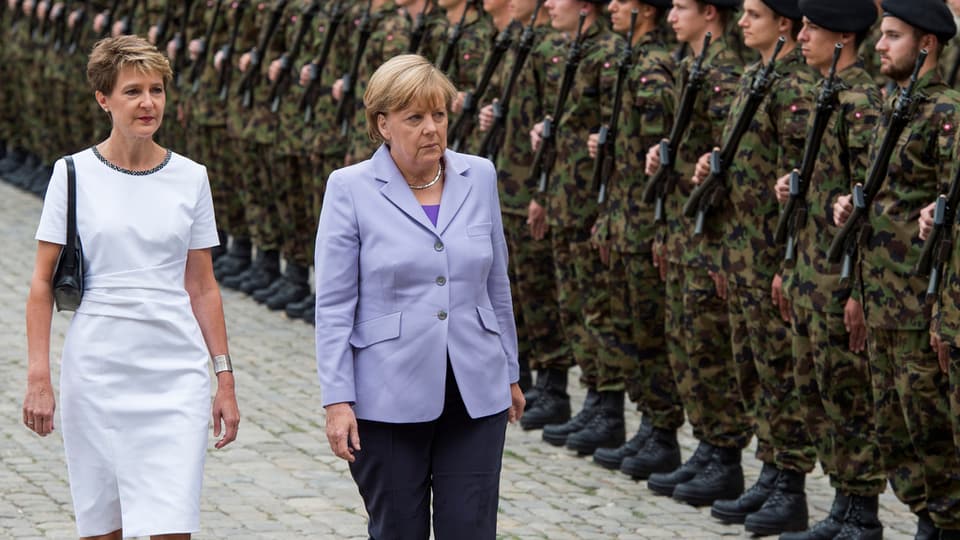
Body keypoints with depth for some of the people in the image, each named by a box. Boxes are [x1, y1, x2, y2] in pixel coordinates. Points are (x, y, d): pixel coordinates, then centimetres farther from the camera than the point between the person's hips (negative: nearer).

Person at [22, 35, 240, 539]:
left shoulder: (190, 178, 5)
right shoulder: (74, 174, 0)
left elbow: (202, 286, 10)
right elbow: (43, 283, 1)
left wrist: (225, 378, 7)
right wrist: (38, 378, -6)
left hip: (176, 377, 1)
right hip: (96, 373, -1)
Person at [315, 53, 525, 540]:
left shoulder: (479, 178, 5)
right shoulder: (350, 189, -5)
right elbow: (334, 305, -6)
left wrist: (510, 373, 19)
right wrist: (338, 400, -10)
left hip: (475, 394, 3)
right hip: (390, 400, -3)